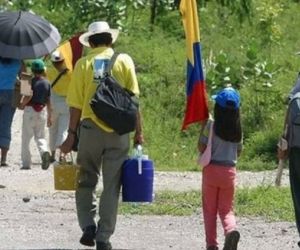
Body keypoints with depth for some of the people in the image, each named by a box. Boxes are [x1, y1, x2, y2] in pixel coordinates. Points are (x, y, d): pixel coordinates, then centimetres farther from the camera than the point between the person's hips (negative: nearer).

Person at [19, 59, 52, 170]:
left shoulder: (31, 81, -9)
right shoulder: (47, 83, 5)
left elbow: (28, 96, -21)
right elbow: (48, 101, 8)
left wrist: (22, 104, -2)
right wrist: (49, 116, 14)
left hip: (30, 110, -4)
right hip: (42, 111, 4)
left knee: (26, 138, 6)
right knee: (40, 137, 12)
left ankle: (26, 163, 5)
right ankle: (44, 151, -20)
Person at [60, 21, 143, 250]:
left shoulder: (84, 64, 0)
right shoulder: (124, 61, 1)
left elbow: (76, 104, -2)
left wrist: (71, 134, 4)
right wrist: (138, 132, 4)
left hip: (91, 127, 0)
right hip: (118, 131, 0)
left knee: (86, 181, 14)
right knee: (111, 186, 5)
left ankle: (88, 225, -2)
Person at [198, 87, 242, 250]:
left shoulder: (211, 125, -11)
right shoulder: (238, 129, 1)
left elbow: (201, 148, -8)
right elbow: (238, 151, 8)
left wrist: (202, 128, 2)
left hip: (211, 169, -3)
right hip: (229, 170, 3)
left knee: (210, 209, 9)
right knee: (226, 209, 10)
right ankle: (231, 230, -20)